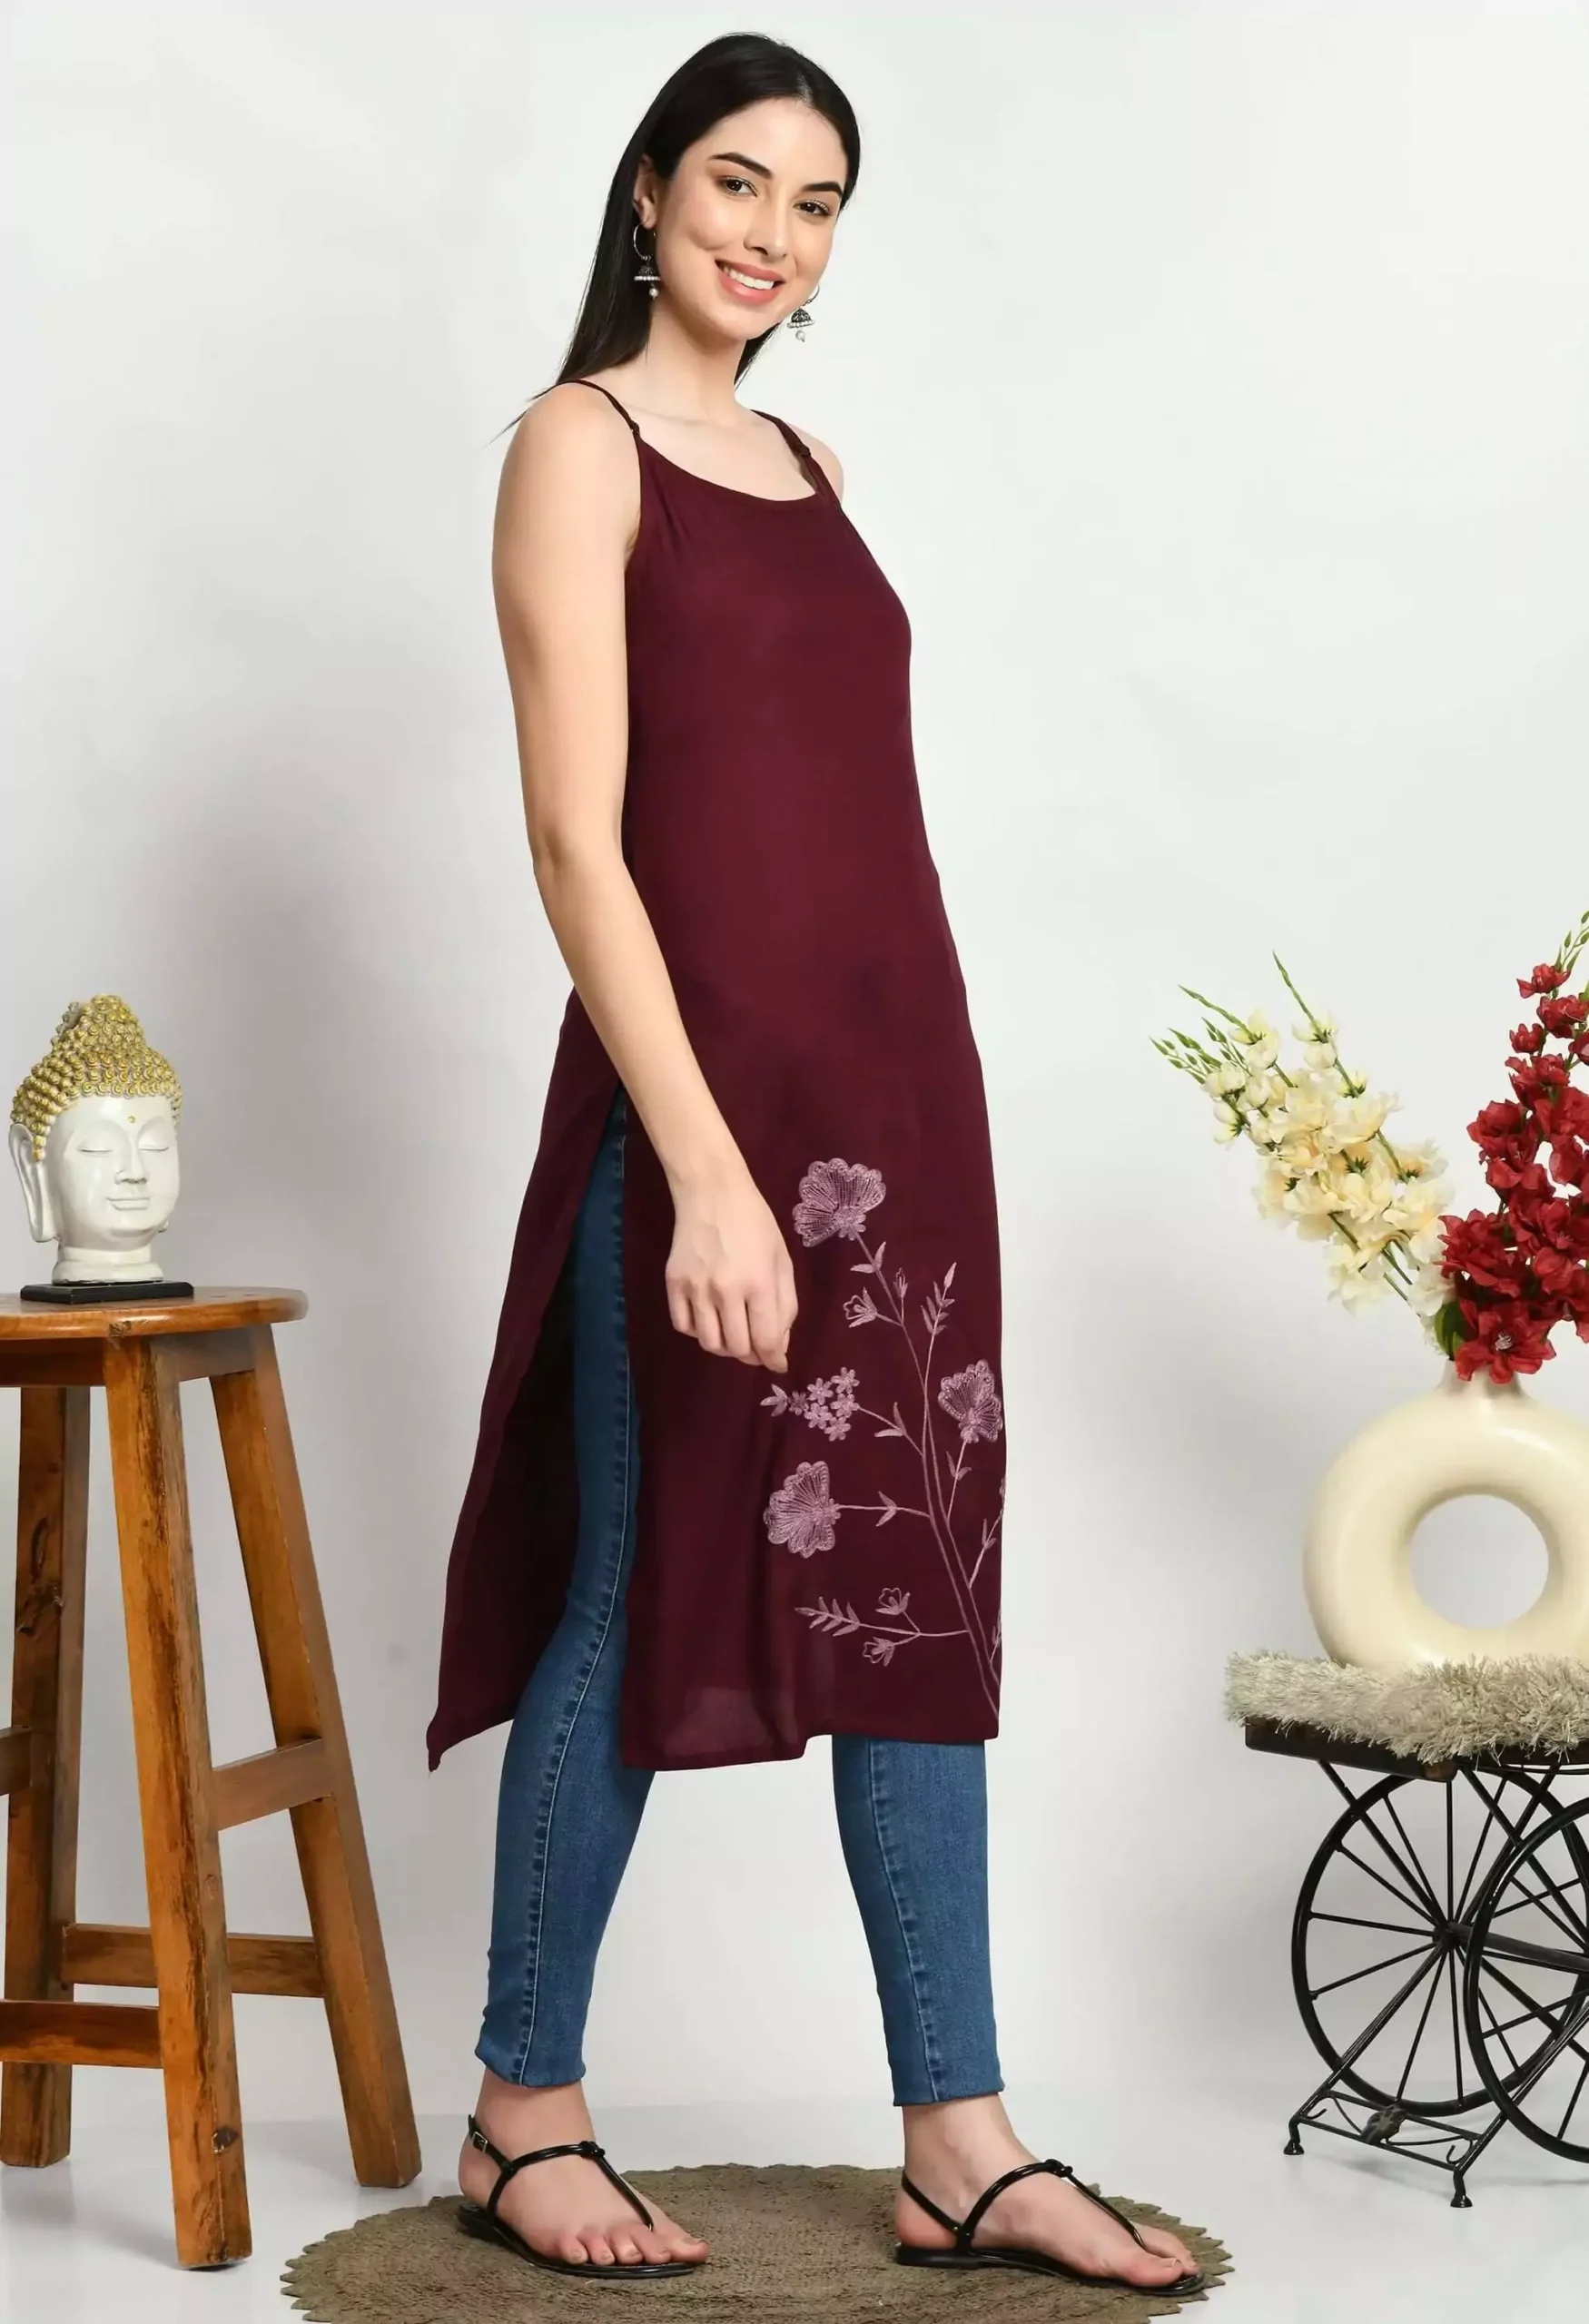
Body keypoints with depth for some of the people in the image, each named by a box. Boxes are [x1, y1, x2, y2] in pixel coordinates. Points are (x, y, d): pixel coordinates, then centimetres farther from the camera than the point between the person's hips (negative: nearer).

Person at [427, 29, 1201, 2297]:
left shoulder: (808, 463, 17)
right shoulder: (581, 441, -5)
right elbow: (578, 838, -13)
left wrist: (902, 1122, 13)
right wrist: (703, 1162, -19)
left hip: (897, 1079, 8)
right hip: (700, 1088, -7)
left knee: (917, 1592, 7)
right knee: (643, 1596, 1)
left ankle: (963, 2146, 15)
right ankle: (523, 2117, 17)